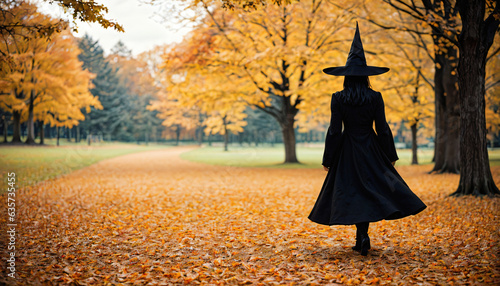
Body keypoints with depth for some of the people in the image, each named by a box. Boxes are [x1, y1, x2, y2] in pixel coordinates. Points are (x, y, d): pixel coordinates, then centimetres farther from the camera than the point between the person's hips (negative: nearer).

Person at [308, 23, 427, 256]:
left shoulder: (338, 99, -7)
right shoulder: (375, 98, -5)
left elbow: (334, 131, -8)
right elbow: (382, 129, -4)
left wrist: (327, 160, -1)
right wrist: (391, 156, 6)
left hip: (348, 151, -1)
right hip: (371, 149, 1)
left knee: (353, 191, 7)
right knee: (370, 188, 10)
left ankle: (363, 236, -5)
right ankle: (361, 238, 11)